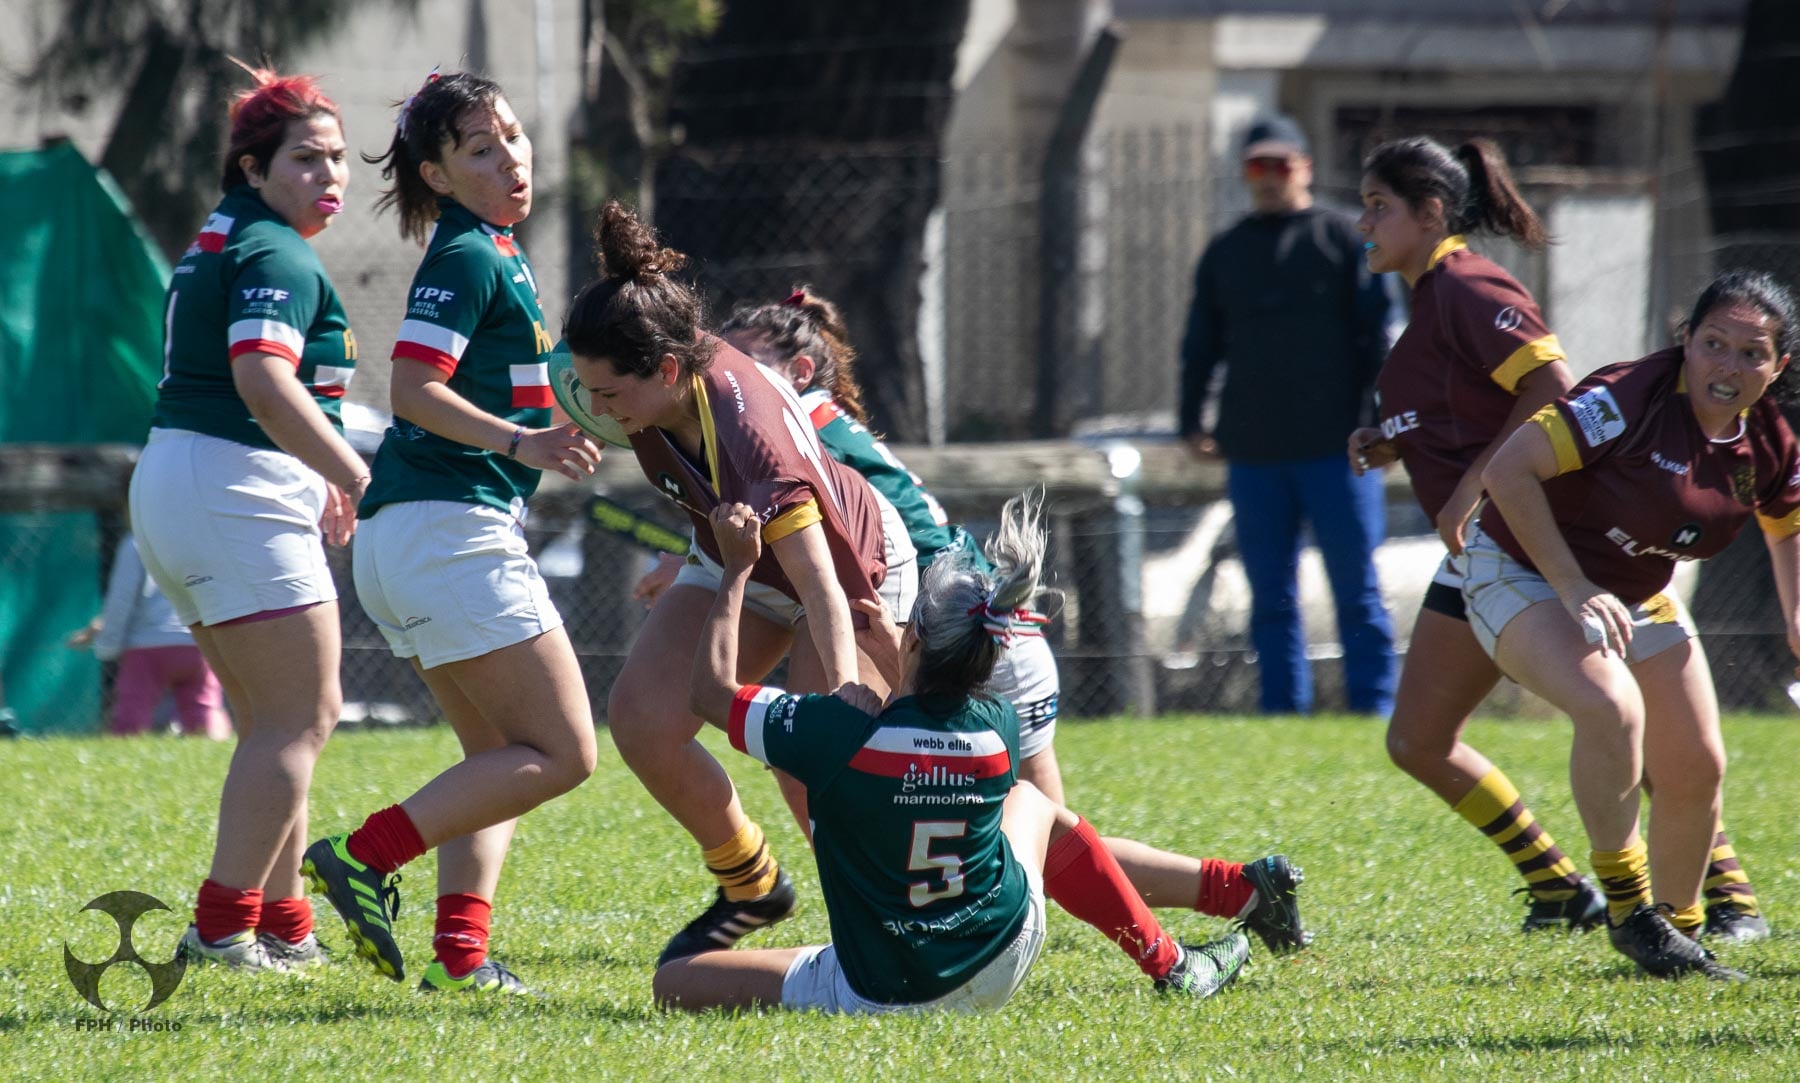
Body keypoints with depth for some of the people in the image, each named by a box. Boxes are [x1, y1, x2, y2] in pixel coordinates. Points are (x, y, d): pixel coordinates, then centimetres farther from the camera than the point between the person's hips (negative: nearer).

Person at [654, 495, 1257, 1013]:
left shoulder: (842, 732, -21)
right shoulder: (998, 729, -7)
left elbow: (713, 691, -6)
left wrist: (736, 571, 1)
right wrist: (890, 643, 31)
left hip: (876, 997, -5)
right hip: (1001, 969, 5)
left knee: (674, 983, -1)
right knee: (1032, 802, 33)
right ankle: (1171, 967, 41)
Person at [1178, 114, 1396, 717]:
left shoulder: (1342, 240, 4)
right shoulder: (1224, 253, 15)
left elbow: (1378, 334, 0)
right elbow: (1200, 345, 19)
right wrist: (1191, 423, 9)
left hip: (1335, 446, -4)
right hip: (1252, 453, 4)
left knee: (1356, 588, -2)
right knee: (1271, 595, 6)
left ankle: (1374, 707, 1)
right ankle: (1283, 709, 10)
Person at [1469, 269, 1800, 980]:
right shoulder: (1632, 400, -30)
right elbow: (1508, 471, -32)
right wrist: (1574, 588, -34)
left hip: (1638, 595, 7)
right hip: (1522, 572, -7)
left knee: (1696, 768, 3)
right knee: (1612, 706, -32)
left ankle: (1679, 934, 25)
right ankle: (1629, 911, -18)